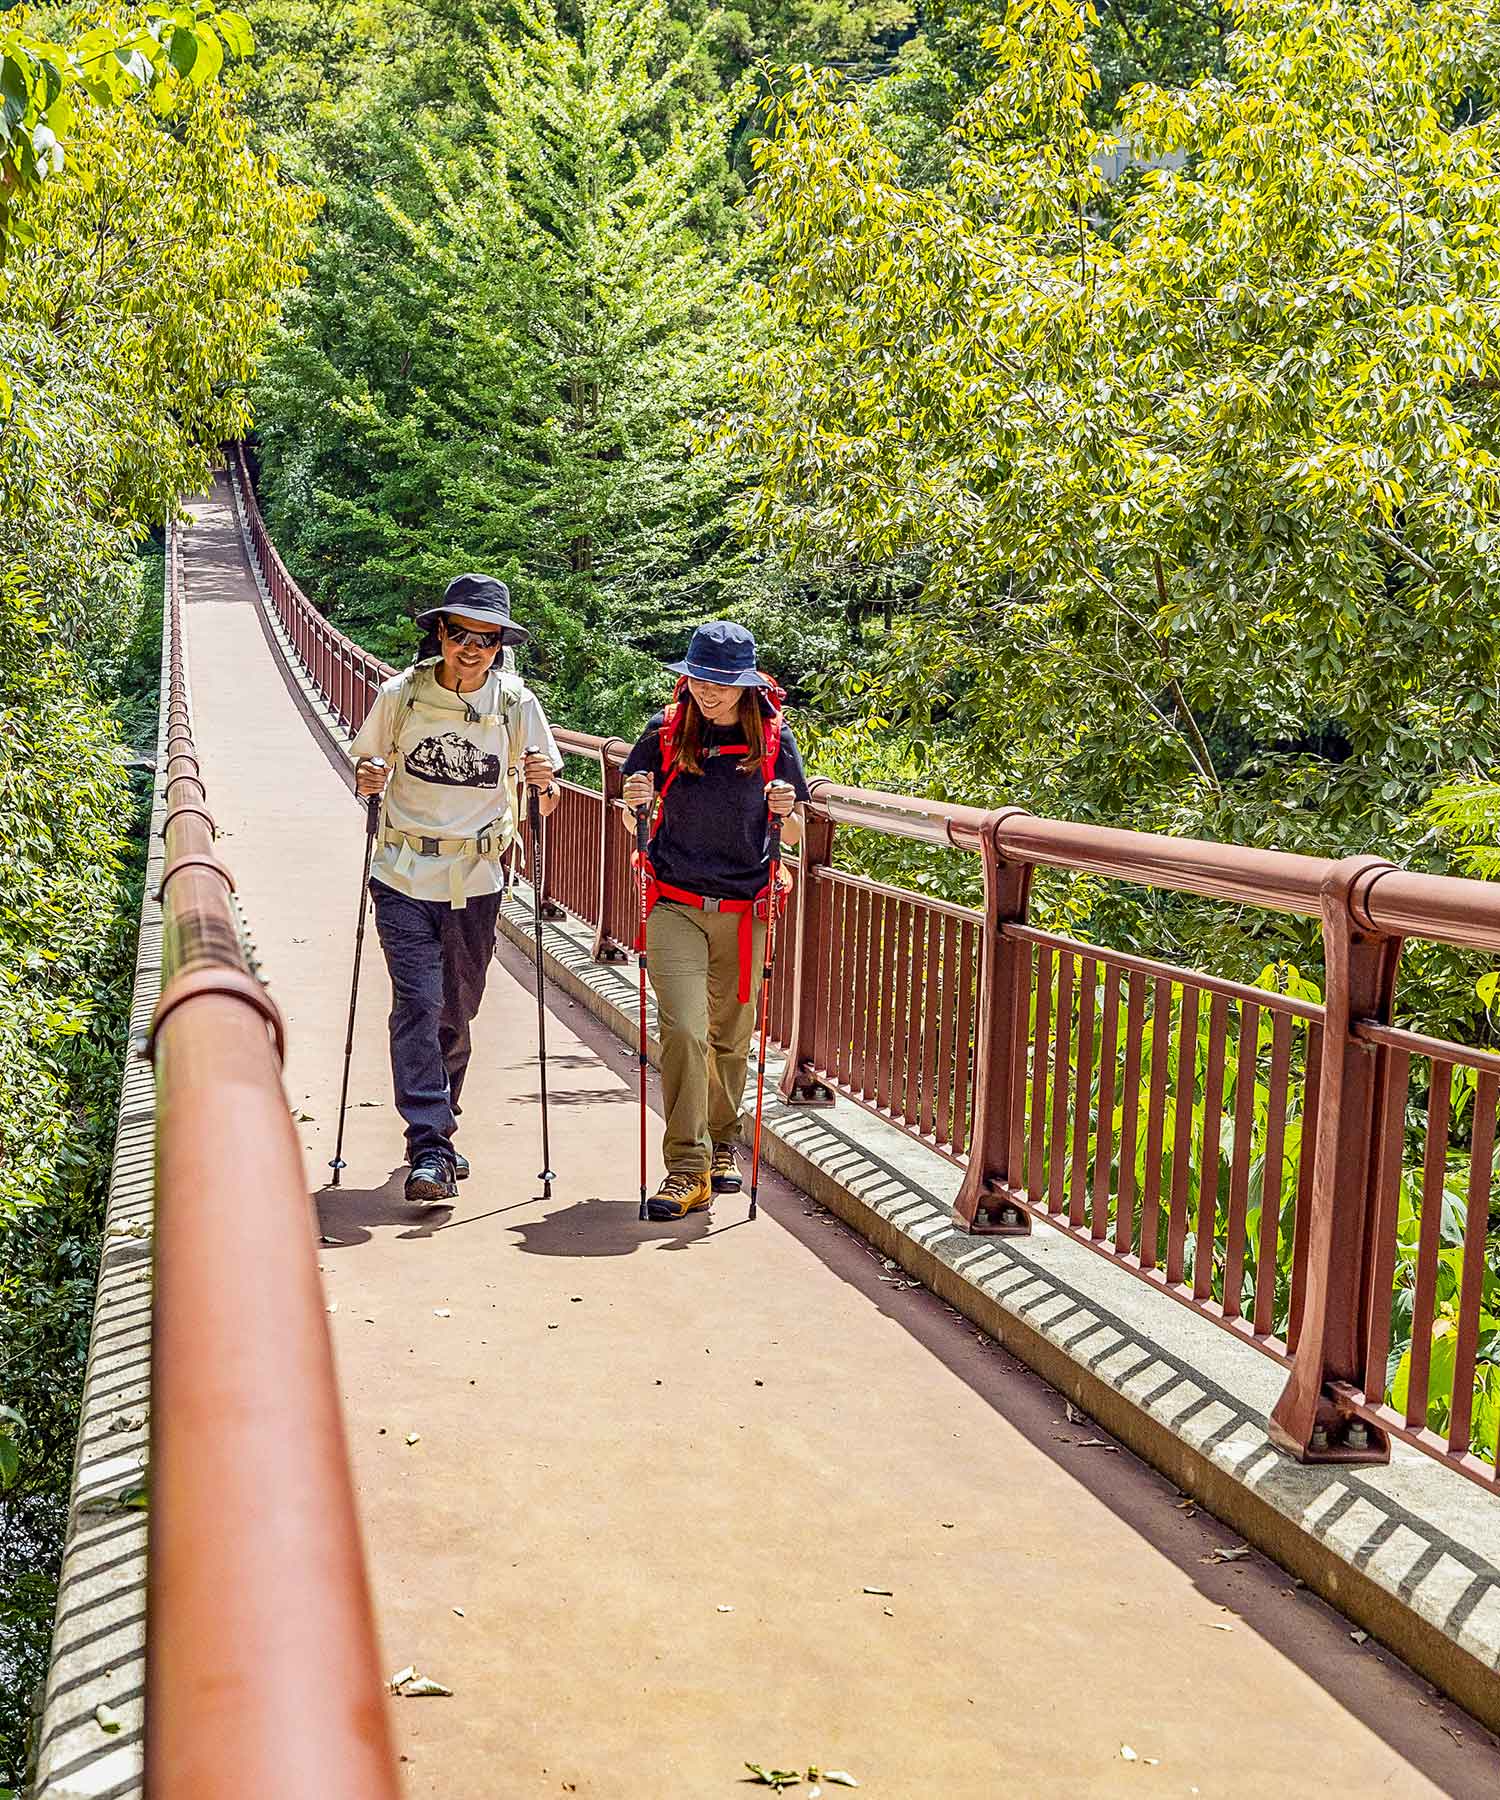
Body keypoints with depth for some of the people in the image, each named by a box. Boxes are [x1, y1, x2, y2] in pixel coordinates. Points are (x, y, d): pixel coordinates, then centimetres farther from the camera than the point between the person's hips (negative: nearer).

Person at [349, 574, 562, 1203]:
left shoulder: (517, 703, -1)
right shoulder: (402, 694, -3)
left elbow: (544, 797, 6)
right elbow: (366, 761, 11)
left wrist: (544, 783, -17)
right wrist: (366, 778, -12)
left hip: (476, 883, 2)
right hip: (405, 878, -1)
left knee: (456, 1012, 11)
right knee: (418, 1003, -13)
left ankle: (436, 1133, 30)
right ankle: (428, 1149, -13)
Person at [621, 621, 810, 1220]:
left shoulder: (774, 738, 0)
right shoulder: (667, 731, -1)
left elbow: (793, 836, 7)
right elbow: (634, 824, 7)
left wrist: (786, 810, -15)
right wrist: (635, 804, -15)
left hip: (744, 910, 1)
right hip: (675, 905, -1)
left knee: (731, 1037, 12)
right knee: (683, 1030, -14)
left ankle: (721, 1144, 33)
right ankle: (687, 1169, -9)